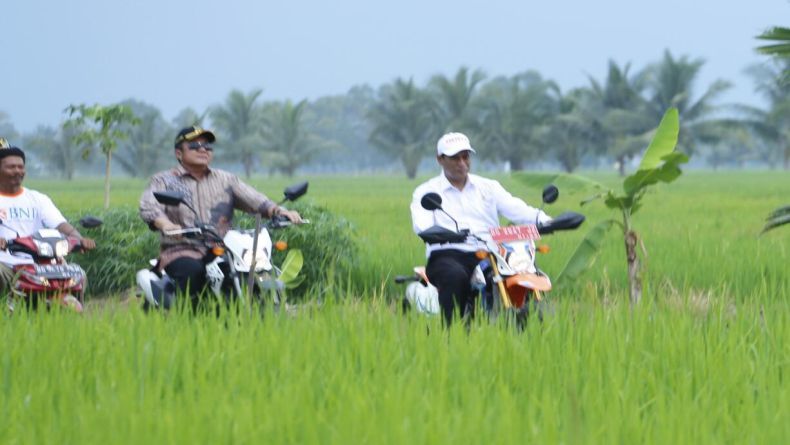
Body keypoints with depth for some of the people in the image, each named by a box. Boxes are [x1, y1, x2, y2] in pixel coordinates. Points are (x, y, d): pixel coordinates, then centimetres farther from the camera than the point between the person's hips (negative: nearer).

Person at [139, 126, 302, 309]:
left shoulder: (226, 180, 20)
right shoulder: (163, 180, 9)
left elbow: (254, 200, 9)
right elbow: (148, 207, -10)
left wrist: (280, 211, -12)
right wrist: (166, 225, -33)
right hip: (182, 252, -3)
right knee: (193, 271, -37)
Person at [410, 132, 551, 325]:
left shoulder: (489, 187, 22)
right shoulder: (426, 192, 13)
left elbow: (515, 208, 6)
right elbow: (421, 223, -7)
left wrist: (543, 220, -15)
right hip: (448, 256, -3)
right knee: (456, 276, -39)